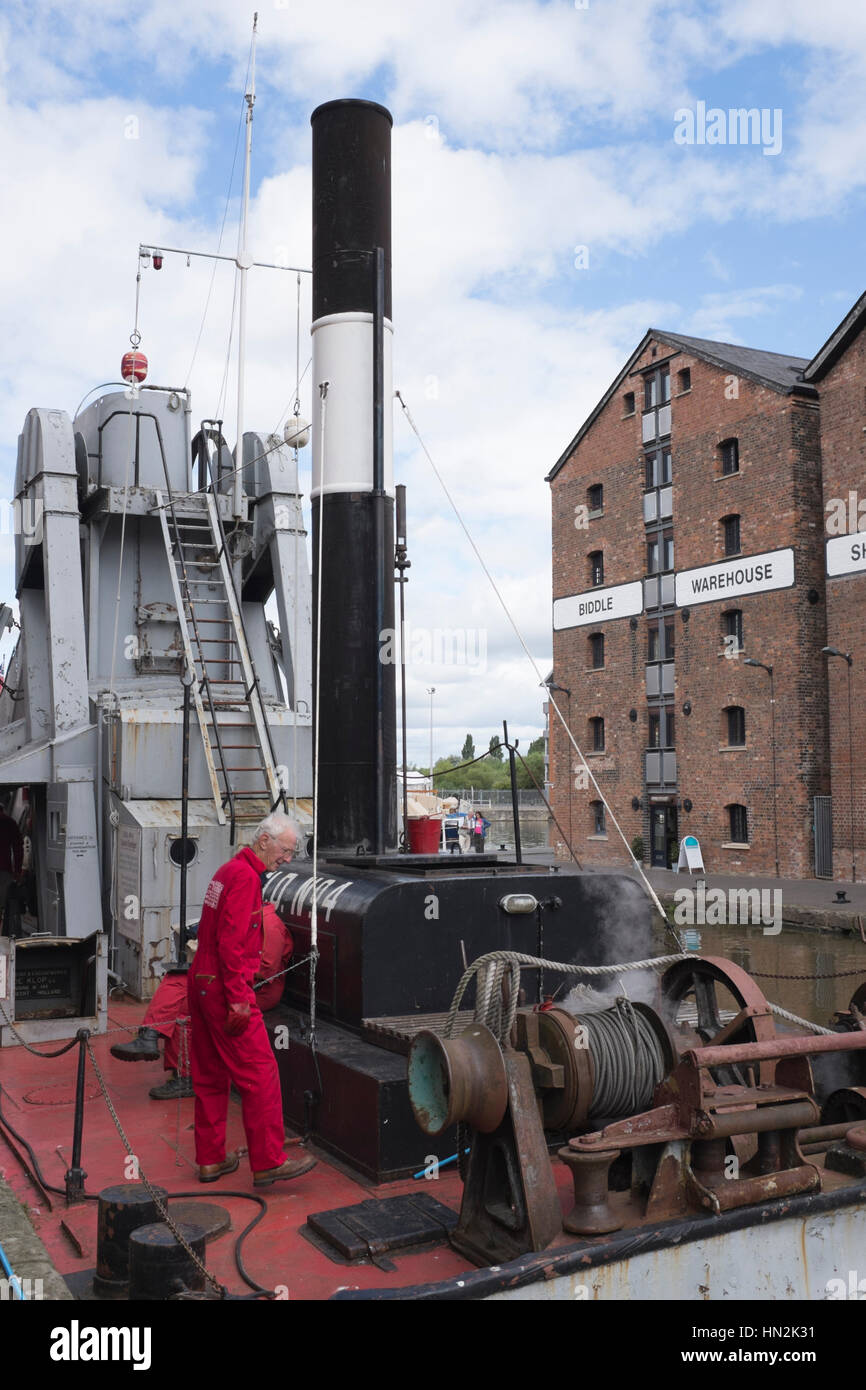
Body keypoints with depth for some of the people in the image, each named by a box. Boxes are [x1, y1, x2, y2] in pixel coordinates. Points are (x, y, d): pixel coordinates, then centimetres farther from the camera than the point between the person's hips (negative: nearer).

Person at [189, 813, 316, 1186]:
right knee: (260, 1073, -4)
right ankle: (268, 1162, 0)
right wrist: (238, 1000, -21)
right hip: (226, 988, -10)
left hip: (202, 984, 10)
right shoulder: (245, 876, -15)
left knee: (211, 1076, 15)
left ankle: (210, 1159, 23)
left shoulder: (228, 871, 16)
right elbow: (231, 942, -21)